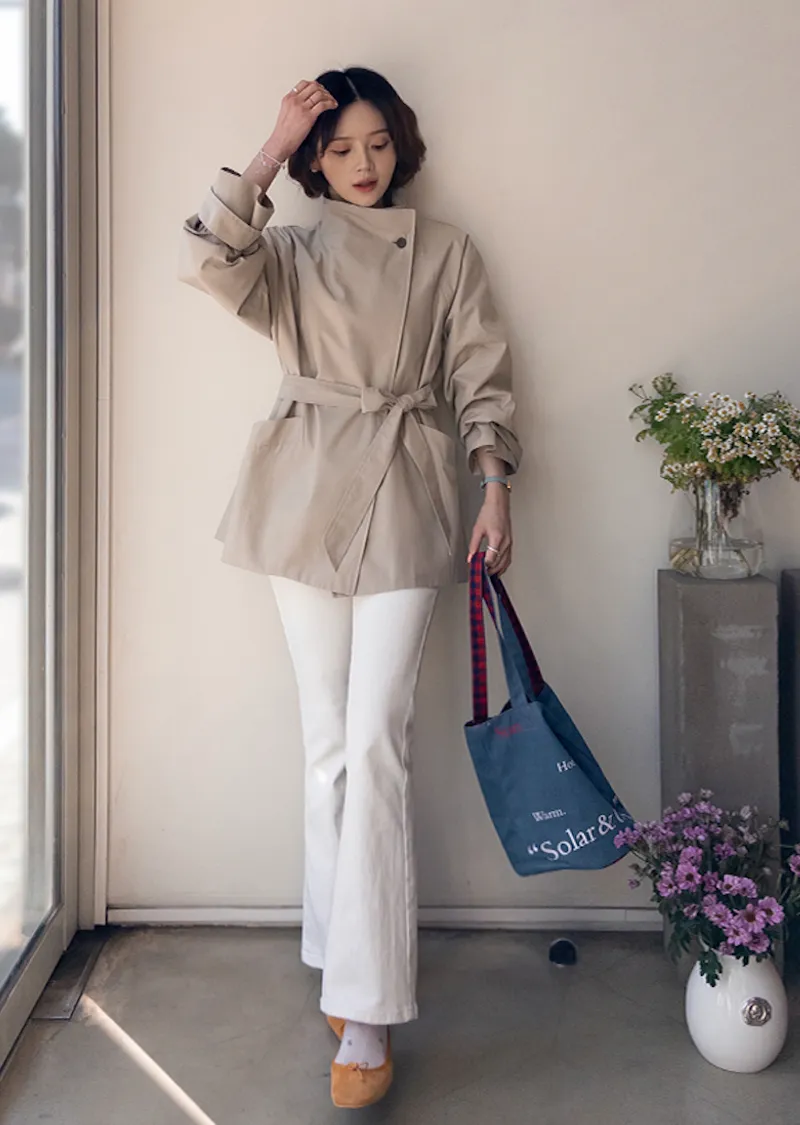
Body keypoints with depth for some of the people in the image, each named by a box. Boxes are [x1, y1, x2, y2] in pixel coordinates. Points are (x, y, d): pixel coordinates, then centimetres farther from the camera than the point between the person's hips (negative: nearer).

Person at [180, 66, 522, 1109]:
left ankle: (366, 1012, -5)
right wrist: (270, 150, -3)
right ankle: (344, 958, 21)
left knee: (376, 743, -10)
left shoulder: (446, 251, 13)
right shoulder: (289, 252, 14)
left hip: (405, 503, -1)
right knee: (328, 743, 6)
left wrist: (496, 489, -3)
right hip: (306, 499, 2)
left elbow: (480, 378, 8)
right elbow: (206, 261, -8)